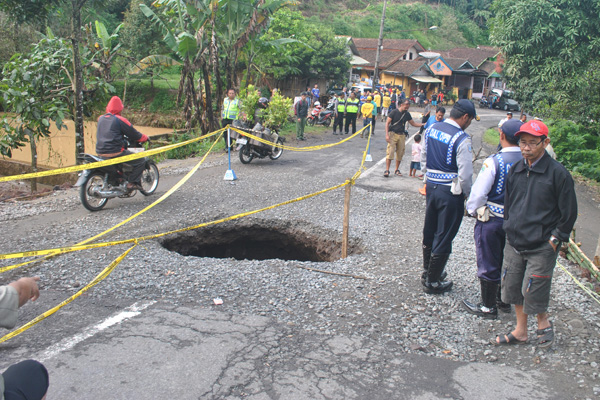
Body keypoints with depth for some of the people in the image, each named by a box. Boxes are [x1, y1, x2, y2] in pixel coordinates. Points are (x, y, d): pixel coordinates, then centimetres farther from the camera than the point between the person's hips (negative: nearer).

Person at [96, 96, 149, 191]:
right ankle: (132, 183, -8)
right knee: (140, 161, 0)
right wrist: (145, 138, 14)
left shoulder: (101, 118, 13)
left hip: (100, 152, 8)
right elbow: (134, 134, -4)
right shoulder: (119, 120, -8)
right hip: (115, 152, -8)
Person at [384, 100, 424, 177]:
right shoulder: (394, 112, -5)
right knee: (390, 152, -12)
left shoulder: (407, 114, 9)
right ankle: (387, 170, -11)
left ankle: (397, 170, 18)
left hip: (402, 135, 4)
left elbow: (413, 123, 18)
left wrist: (423, 125, 6)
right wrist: (387, 134, -14)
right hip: (393, 134, -4)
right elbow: (387, 123, -5)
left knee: (400, 153, 6)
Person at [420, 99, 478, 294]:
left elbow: (423, 159, 12)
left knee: (429, 231, 20)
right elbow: (465, 174, -20)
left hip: (431, 186, 7)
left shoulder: (431, 130, 2)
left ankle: (428, 271, 38)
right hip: (451, 192, -7)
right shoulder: (462, 139, -19)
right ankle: (432, 282, 16)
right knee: (443, 237, 5)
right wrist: (467, 194, -4)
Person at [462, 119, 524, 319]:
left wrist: (472, 210, 0)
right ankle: (503, 300, 35)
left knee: (488, 263, 8)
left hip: (491, 220, -5)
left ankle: (488, 306, 19)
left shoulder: (494, 161, -20)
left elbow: (479, 192, -18)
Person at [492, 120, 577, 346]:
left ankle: (544, 323, 29)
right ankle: (520, 331, 29)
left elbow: (569, 213, -7)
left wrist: (554, 239, -8)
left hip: (542, 247, -5)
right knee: (512, 287, 11)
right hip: (514, 243, 6)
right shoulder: (516, 170, 4)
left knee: (532, 293, -1)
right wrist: (510, 228, 11)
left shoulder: (558, 173, -12)